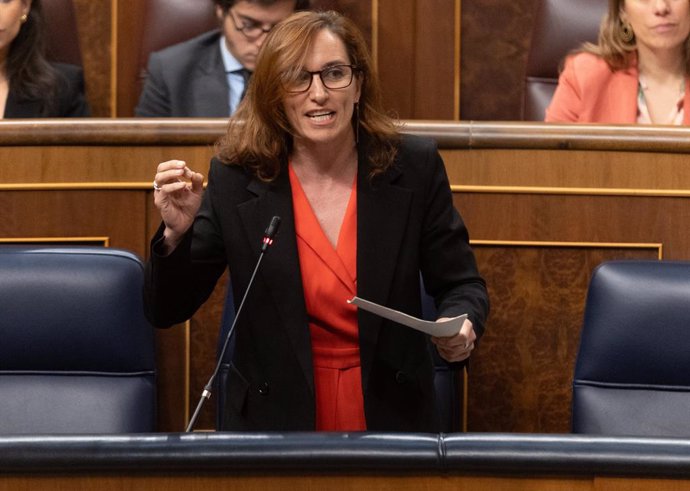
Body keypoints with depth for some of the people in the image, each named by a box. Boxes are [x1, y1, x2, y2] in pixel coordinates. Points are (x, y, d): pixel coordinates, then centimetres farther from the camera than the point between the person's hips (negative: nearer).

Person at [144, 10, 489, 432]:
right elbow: (168, 312, 0)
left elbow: (460, 284, 8)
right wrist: (178, 232, -18)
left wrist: (461, 326, -14)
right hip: (273, 425, -3)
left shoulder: (415, 168, -1)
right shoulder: (236, 179, -4)